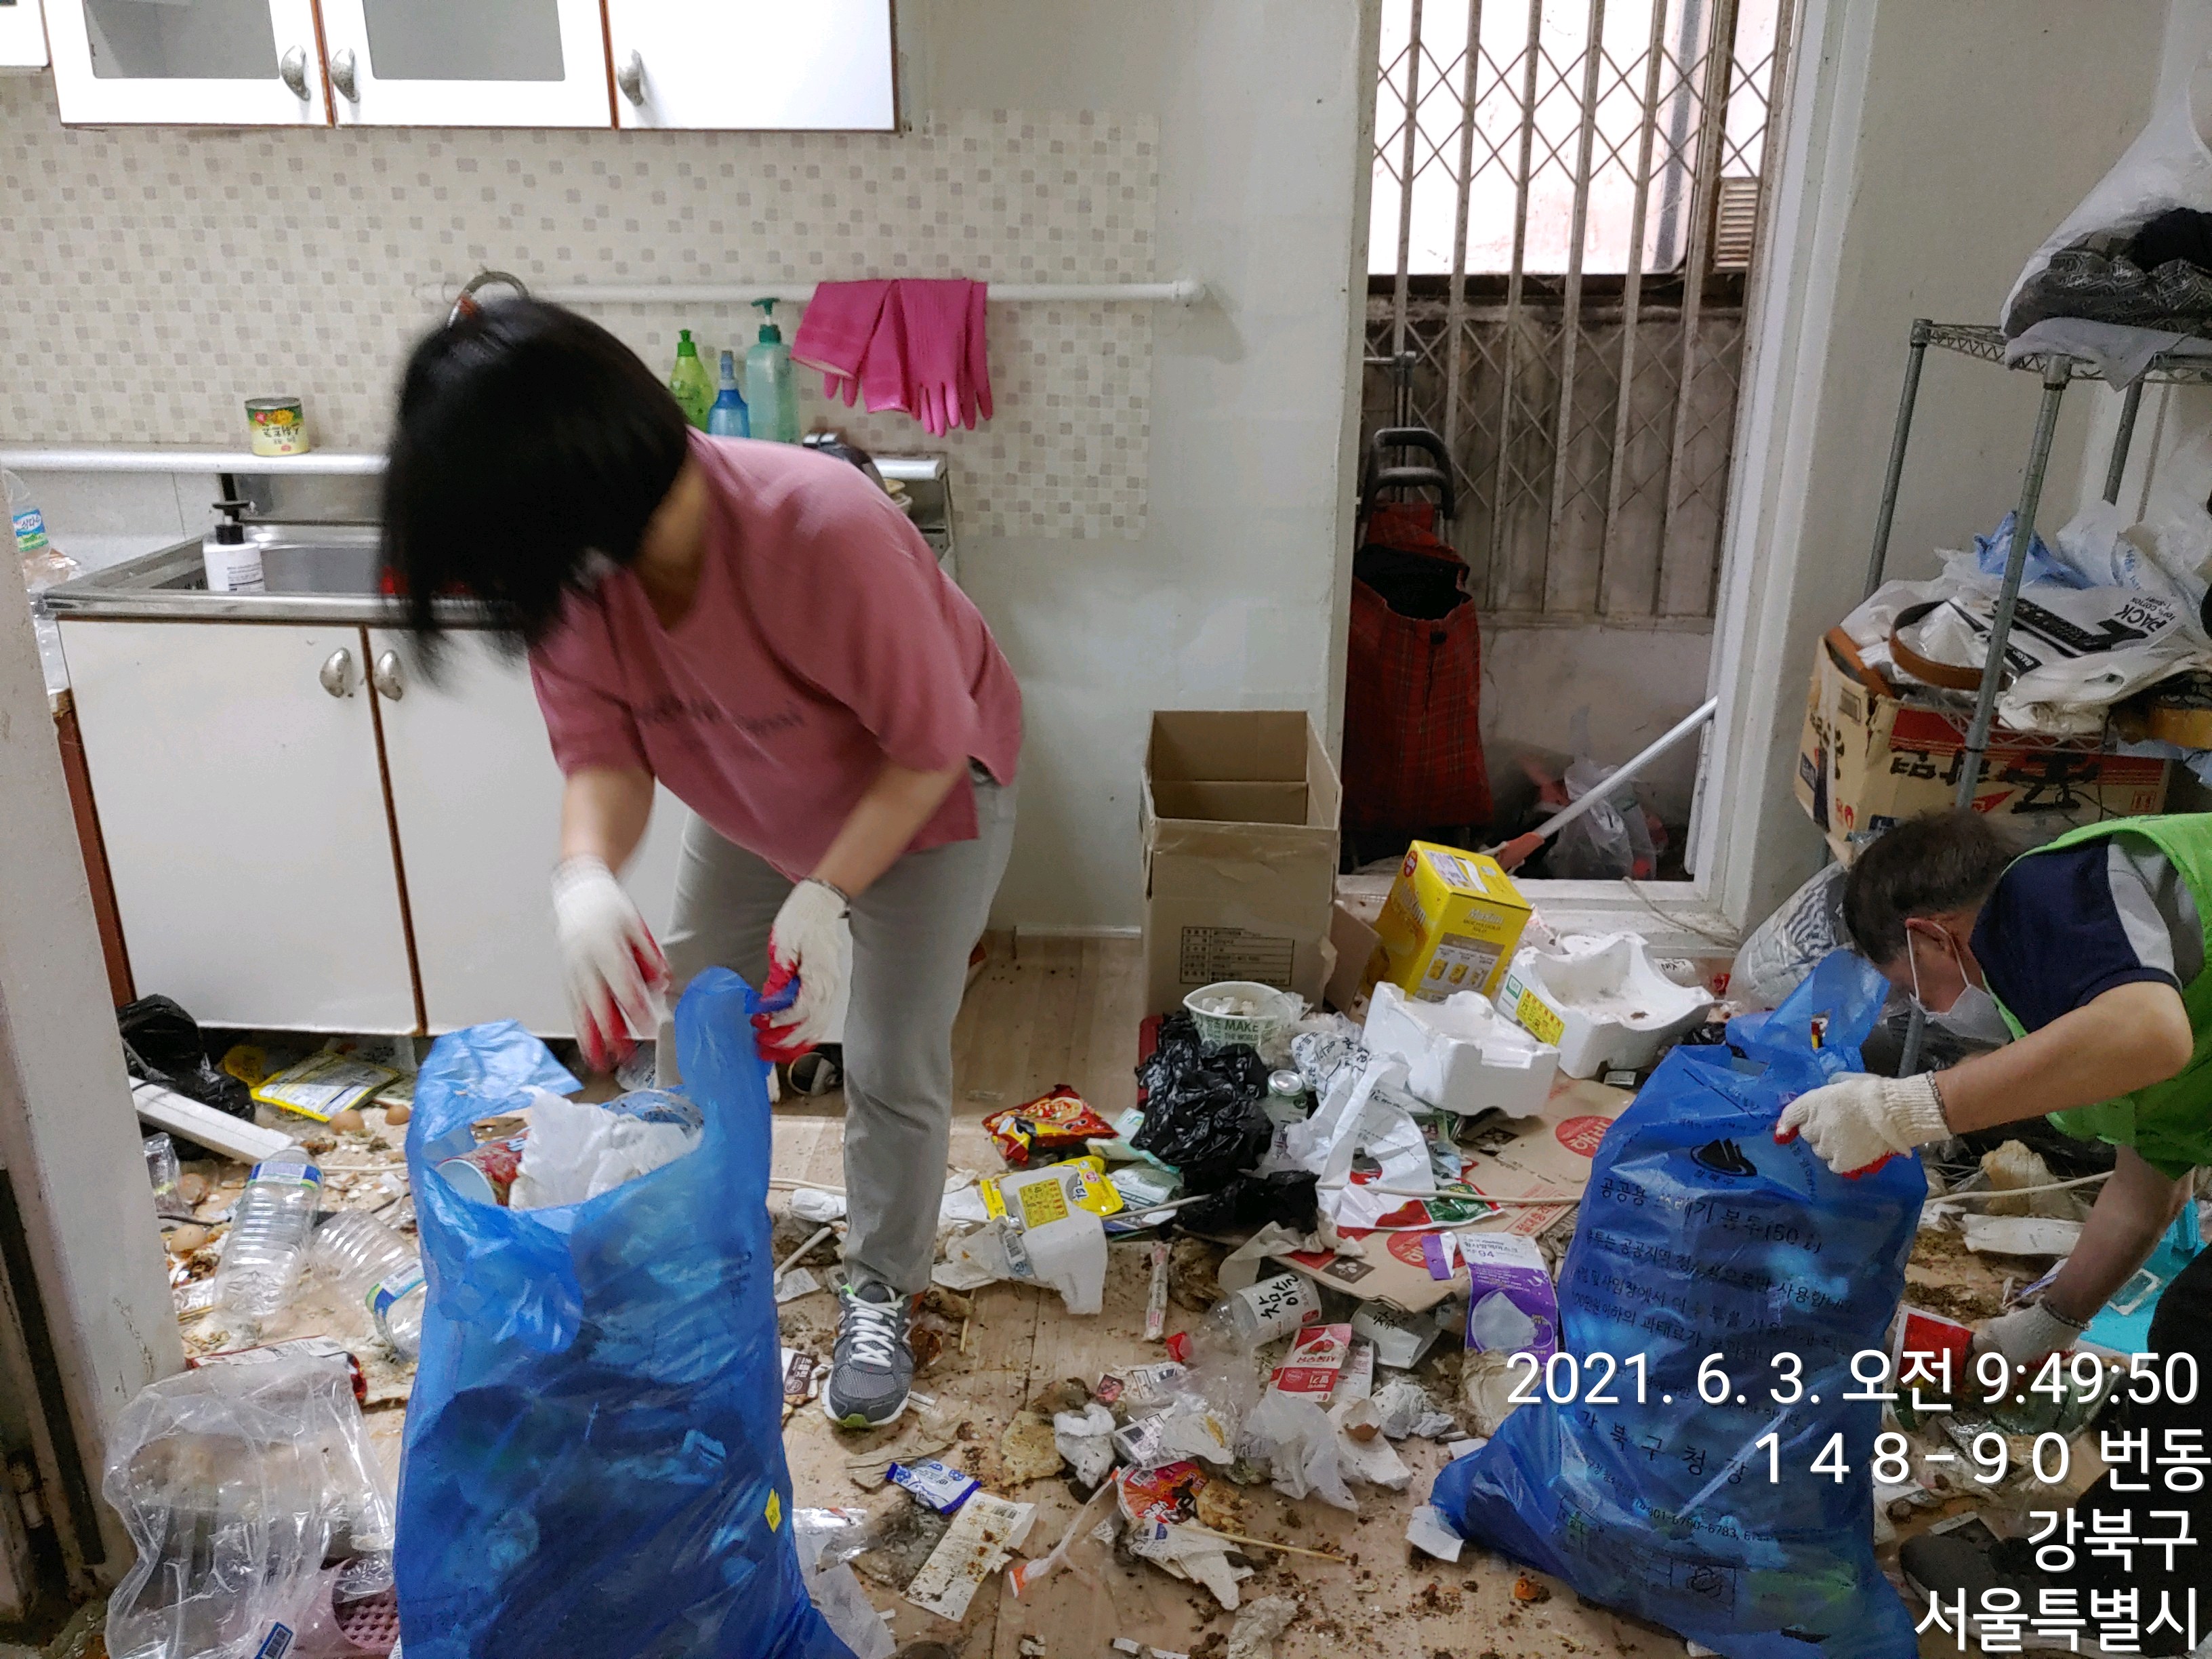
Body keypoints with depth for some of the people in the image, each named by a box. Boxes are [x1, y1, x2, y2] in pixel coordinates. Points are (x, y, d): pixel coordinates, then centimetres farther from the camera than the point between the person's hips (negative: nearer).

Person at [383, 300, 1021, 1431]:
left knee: (893, 1065, -1)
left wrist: (830, 892, -39)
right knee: (688, 1026, 13)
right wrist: (585, 873, -41)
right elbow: (603, 749, -20)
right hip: (751, 796, 6)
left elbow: (932, 741, -30)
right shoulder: (567, 569, -23)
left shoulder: (825, 531, -41)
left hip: (924, 793, -5)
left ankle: (881, 1295, 25)